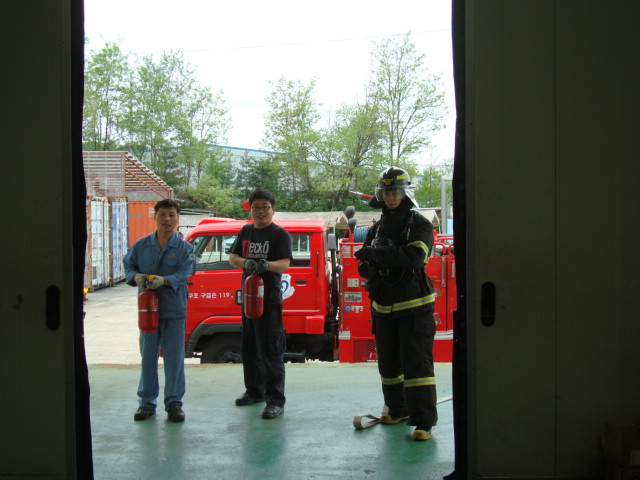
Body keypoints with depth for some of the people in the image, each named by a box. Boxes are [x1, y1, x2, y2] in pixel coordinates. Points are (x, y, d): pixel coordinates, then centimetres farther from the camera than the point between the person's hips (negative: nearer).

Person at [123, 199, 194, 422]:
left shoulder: (185, 248, -1)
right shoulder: (141, 245, 6)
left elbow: (182, 275, -12)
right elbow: (128, 265, 13)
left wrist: (163, 280, -30)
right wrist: (136, 277, -9)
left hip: (174, 310, -2)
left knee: (174, 358, 1)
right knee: (148, 357, 8)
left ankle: (174, 402, 12)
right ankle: (147, 402, 18)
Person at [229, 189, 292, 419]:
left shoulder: (280, 234, -6)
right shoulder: (246, 231, 12)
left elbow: (284, 263, -17)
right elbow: (232, 257, 5)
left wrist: (266, 264, -37)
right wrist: (246, 262, -17)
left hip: (270, 297, -7)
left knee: (271, 349, -9)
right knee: (250, 346, 15)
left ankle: (275, 400, -8)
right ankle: (254, 391, 30)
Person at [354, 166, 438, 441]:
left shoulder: (419, 225, -5)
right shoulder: (377, 229, 13)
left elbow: (414, 256, -22)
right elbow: (365, 263, 14)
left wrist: (378, 254, -25)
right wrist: (367, 267, -10)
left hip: (414, 307, -6)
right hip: (384, 308, 6)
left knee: (417, 363, -9)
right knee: (388, 363, 14)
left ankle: (423, 421, -9)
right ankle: (397, 409, 31)